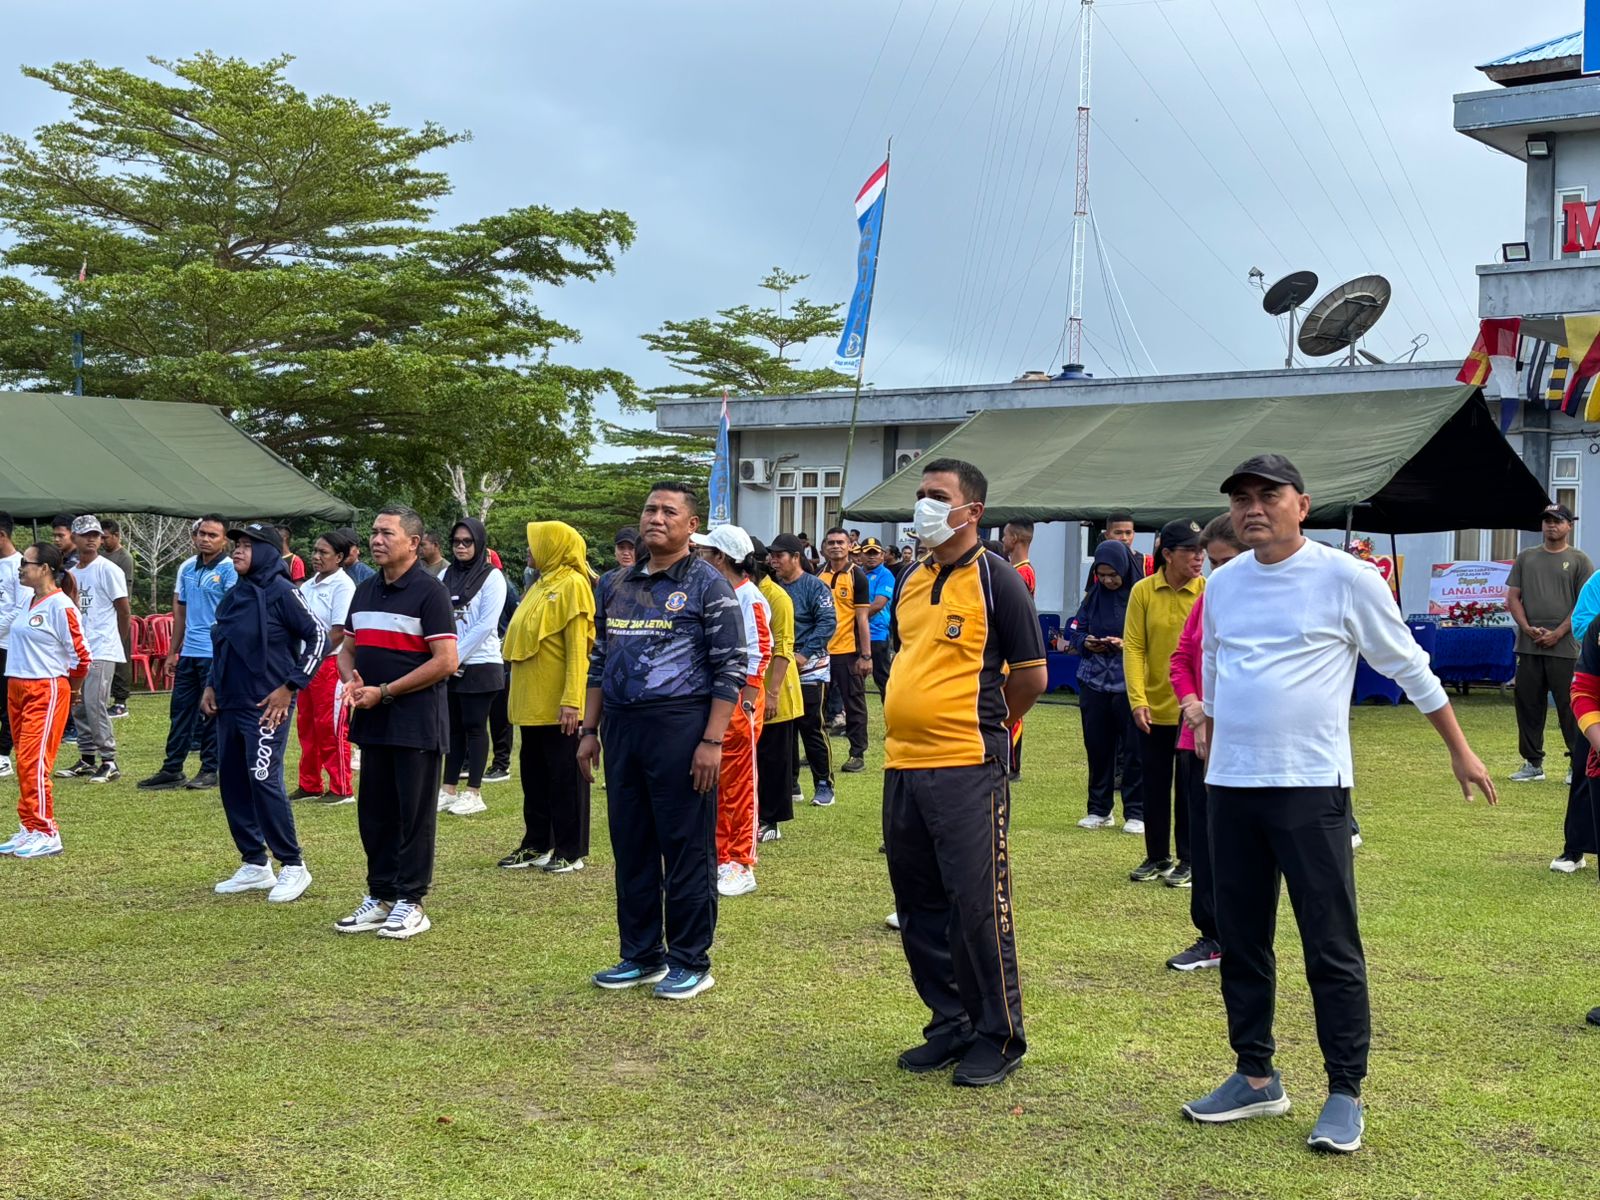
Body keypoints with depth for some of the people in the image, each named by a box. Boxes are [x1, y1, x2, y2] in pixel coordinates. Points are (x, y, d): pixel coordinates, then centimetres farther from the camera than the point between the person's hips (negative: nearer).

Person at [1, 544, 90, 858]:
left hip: (46, 691, -8)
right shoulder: (27, 600, 11)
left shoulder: (61, 606, -14)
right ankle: (29, 829, 18)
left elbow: (80, 656, -11)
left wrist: (71, 691, 2)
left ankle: (46, 835, -6)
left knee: (33, 762, -11)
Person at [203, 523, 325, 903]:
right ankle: (255, 865, 21)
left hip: (266, 707, -8)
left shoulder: (282, 592, -11)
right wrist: (212, 686, 12)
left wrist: (290, 687, -16)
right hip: (230, 705, 9)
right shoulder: (234, 596, 12)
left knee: (264, 782, -12)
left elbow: (319, 637, -15)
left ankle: (293, 867, 0)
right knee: (232, 783, 10)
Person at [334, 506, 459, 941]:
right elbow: (349, 648, 21)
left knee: (414, 814, 1)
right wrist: (351, 680, -2)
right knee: (374, 813, 12)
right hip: (373, 722, 7)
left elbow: (446, 661, -16)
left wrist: (385, 692, -16)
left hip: (417, 722, -7)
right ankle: (379, 897, 22)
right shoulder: (365, 591, 13)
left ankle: (410, 903, 8)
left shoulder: (428, 591, -9)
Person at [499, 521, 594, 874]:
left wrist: (571, 700, -23)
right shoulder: (541, 586, 15)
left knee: (565, 776, -1)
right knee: (534, 774, 14)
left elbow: (577, 647, -17)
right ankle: (537, 845, 23)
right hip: (532, 701, 9)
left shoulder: (572, 585, -11)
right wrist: (518, 693, 15)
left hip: (558, 704, -9)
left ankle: (572, 851, 6)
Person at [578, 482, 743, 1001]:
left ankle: (691, 962, 11)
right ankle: (641, 955, 23)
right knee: (630, 848, 11)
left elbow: (731, 669, -8)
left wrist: (712, 742, -15)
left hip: (680, 726, -6)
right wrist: (589, 731, 12)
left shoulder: (708, 586, -4)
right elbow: (599, 661, 19)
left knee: (687, 850, 1)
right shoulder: (616, 585, 13)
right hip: (621, 726, 6)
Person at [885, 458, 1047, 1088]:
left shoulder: (996, 580, -7)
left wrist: (981, 723, 6)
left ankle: (999, 1037, 11)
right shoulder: (910, 582, 13)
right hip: (902, 764, 7)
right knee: (918, 906, 12)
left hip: (967, 768, -7)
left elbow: (1031, 677, -5)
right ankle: (950, 1025, 26)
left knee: (979, 905, -2)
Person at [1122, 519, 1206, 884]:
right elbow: (1133, 648, -6)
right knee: (1154, 785, 12)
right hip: (1154, 707, 2)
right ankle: (1157, 857, 26)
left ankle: (1189, 860, 18)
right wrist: (1138, 699, -14)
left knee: (1191, 786, 6)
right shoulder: (1143, 591, -4)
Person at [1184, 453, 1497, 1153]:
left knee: (1332, 949, -3)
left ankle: (1345, 1094, 7)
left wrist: (1460, 752, 5)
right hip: (1230, 789, 5)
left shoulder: (1345, 578, -6)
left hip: (1311, 789, -5)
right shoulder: (1223, 585, 9)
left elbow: (1409, 668, 1)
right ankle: (1256, 1078, 23)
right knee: (1240, 941, 11)